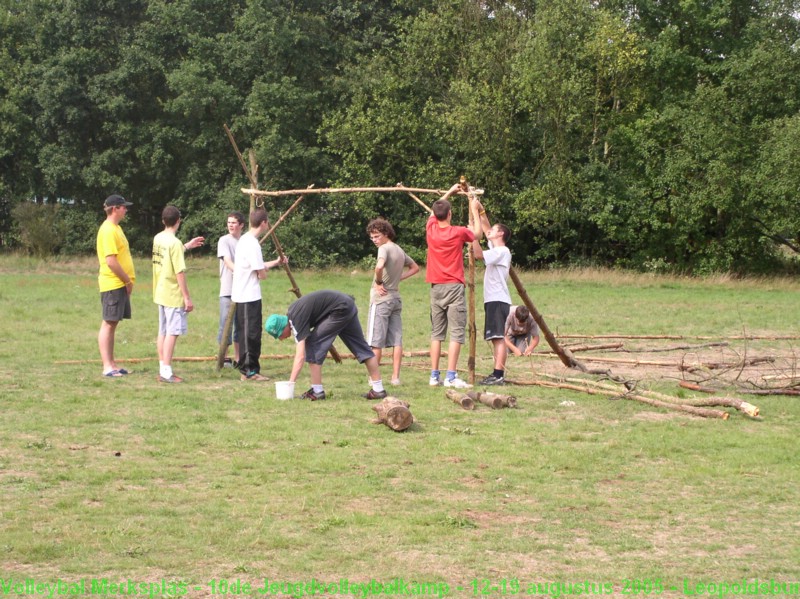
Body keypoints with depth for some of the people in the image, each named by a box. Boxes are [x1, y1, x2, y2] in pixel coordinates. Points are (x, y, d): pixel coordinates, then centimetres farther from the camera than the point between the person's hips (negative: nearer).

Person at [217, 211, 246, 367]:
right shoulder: (224, 241, -4)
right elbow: (228, 262, -17)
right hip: (227, 291, -5)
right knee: (226, 324, -3)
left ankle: (238, 359, 16)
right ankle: (224, 357, 6)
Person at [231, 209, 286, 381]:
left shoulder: (244, 240, 12)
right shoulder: (252, 244, -19)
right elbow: (261, 274, -18)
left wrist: (276, 262, 28)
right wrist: (264, 271, 5)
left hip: (243, 294, 10)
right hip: (249, 296, -10)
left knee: (249, 333, 12)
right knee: (251, 333, -6)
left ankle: (249, 369, 16)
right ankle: (249, 370, -3)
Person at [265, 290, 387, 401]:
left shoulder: (297, 319, -18)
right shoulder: (291, 313, 8)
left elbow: (300, 356, -24)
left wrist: (290, 383, -26)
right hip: (349, 306, 10)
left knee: (312, 345, -8)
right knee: (361, 348, 14)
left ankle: (317, 391, -5)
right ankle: (378, 390, 19)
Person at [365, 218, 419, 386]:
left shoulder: (384, 248, -12)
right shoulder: (399, 250, 13)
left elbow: (379, 266, -32)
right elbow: (414, 268, 27)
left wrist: (378, 282, -16)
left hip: (381, 298, -8)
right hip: (396, 298, 8)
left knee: (375, 341, -2)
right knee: (396, 340, 5)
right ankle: (395, 377, 5)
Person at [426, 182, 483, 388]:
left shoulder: (431, 229, 2)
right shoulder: (458, 233, -8)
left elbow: (434, 210, 24)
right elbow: (477, 232, 14)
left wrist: (449, 192, 31)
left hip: (436, 287, 5)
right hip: (454, 287, -5)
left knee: (436, 333, 9)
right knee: (456, 332, -6)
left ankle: (435, 376, 7)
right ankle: (451, 377, -13)